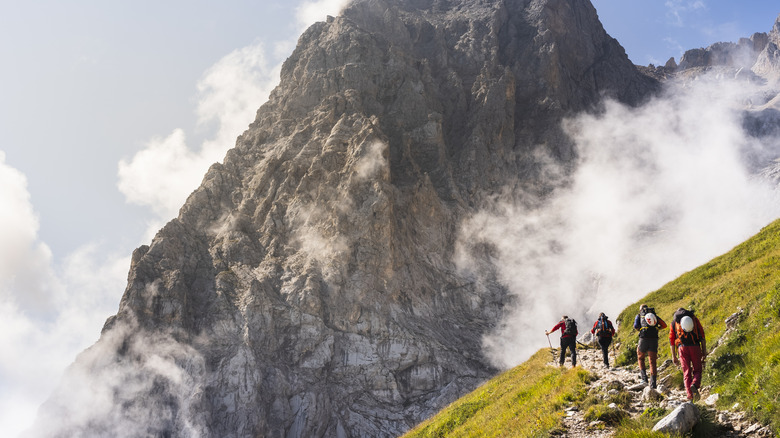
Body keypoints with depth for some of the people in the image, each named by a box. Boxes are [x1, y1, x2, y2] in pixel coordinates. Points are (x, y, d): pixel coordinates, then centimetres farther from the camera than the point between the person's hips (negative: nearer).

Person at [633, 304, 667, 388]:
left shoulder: (639, 315, 14)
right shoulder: (654, 315, 20)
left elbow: (636, 326, -3)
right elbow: (664, 325, 8)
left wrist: (641, 330, 15)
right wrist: (656, 329, 20)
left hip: (644, 338, -2)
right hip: (654, 339, 2)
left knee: (640, 358, 20)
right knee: (653, 361, 4)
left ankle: (644, 377, 5)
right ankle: (653, 382, -6)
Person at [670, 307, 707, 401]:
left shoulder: (674, 322, 16)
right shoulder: (694, 318, 16)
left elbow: (671, 339, 12)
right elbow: (702, 334, 6)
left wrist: (674, 356, 14)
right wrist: (704, 351, 6)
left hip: (682, 348, 1)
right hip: (695, 347, 0)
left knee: (687, 372, 6)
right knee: (697, 370, 9)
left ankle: (690, 395, -4)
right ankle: (694, 385, -21)